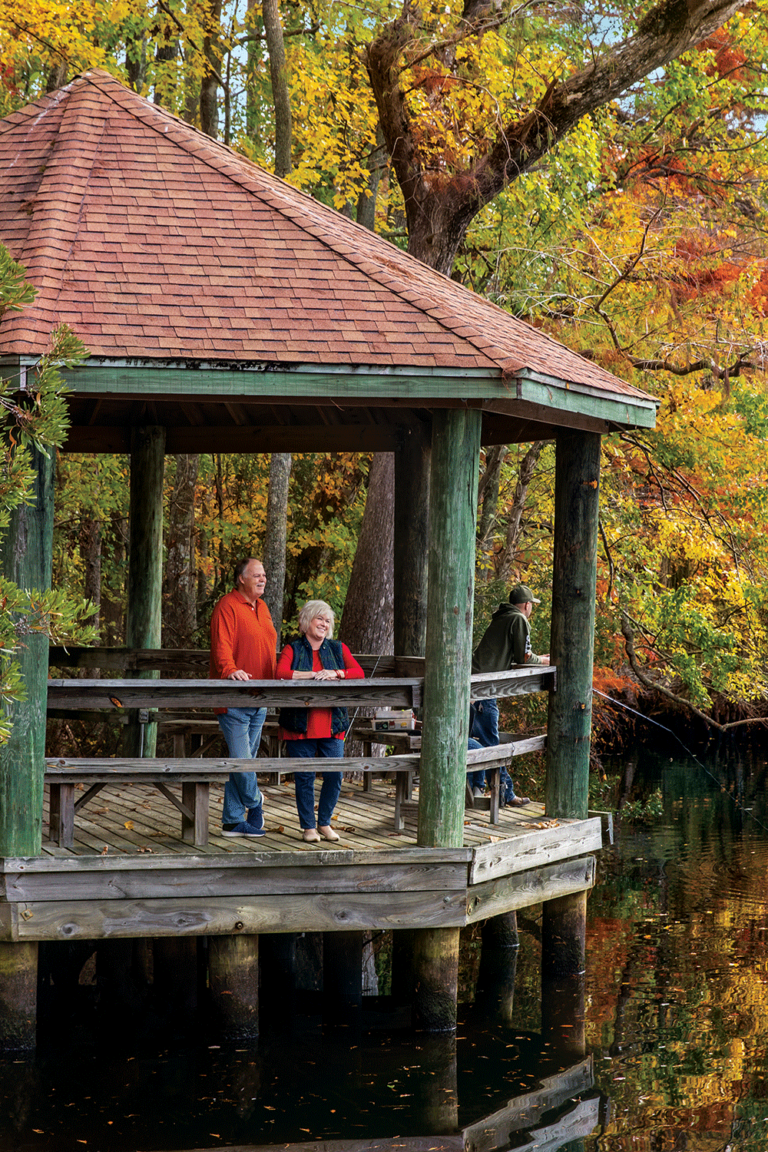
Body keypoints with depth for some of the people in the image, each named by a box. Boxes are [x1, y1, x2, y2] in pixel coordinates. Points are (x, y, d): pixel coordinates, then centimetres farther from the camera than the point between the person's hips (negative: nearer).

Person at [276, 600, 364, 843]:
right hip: (300, 724, -2)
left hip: (332, 723, 2)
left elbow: (359, 673, 2)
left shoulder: (338, 649, 15)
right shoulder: (292, 649, 6)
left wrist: (335, 674, -15)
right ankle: (308, 826, 10)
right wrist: (315, 675, -15)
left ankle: (324, 823, 14)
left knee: (334, 776, -2)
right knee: (304, 777, -1)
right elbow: (281, 674, -13)